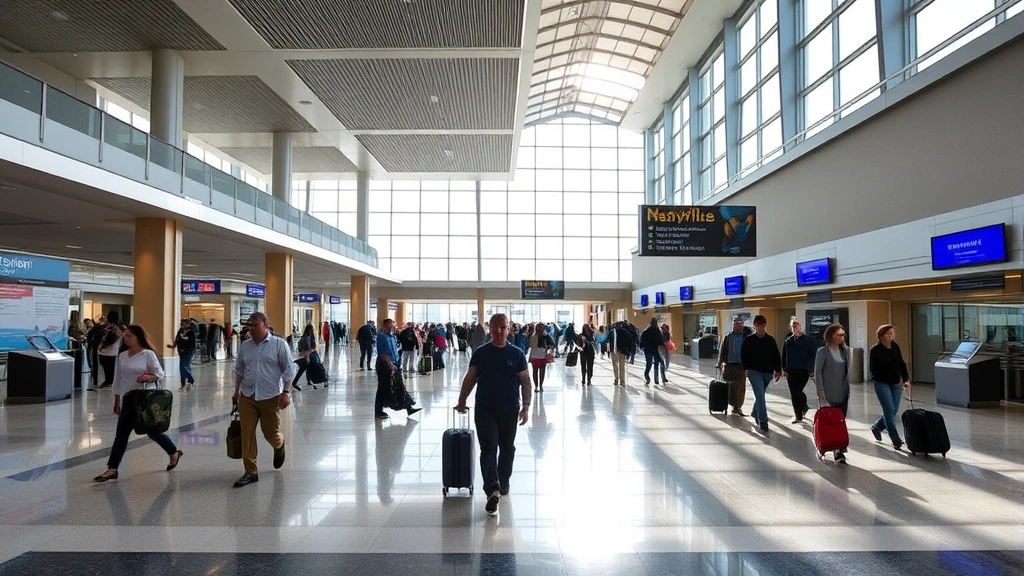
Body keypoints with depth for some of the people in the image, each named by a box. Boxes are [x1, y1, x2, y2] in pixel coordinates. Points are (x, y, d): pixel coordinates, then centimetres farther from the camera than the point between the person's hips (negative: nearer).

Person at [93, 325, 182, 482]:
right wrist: (116, 401, 14)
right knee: (121, 433, 3)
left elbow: (160, 373, -6)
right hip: (129, 398, 5)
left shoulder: (148, 354, -8)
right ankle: (112, 469, 6)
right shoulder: (122, 356, 8)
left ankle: (174, 453, 27)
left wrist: (148, 377, -27)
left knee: (153, 431, 6)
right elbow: (118, 380, 13)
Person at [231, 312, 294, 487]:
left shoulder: (279, 344, -7)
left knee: (271, 433, 6)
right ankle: (251, 472, 11)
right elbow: (239, 371, 18)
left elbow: (288, 369, -7)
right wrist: (236, 392, 18)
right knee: (247, 434, 0)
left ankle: (279, 446, 42)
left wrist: (286, 392, -13)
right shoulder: (244, 346, 7)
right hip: (247, 397, 4)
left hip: (271, 397, -4)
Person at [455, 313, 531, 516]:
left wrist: (526, 406, -5)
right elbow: (470, 379, 7)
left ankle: (503, 482, 34)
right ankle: (492, 490, -15)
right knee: (488, 448, -9)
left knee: (507, 448, 15)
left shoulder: (517, 354, -1)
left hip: (510, 410, 1)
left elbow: (525, 382, 0)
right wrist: (462, 401, 6)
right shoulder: (480, 353, 0)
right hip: (485, 409, -1)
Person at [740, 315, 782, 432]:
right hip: (754, 371, -3)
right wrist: (746, 368, -11)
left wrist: (778, 370, 3)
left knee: (760, 395, 16)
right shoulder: (749, 340, 0)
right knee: (760, 396, -12)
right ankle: (763, 421, -13)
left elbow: (776, 356, 10)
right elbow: (743, 355, 0)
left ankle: (756, 413, 40)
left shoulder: (770, 340, 7)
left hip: (767, 372, 4)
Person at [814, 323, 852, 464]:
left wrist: (847, 386, 12)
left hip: (843, 392, 5)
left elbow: (847, 370, 16)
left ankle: (839, 450, 8)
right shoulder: (822, 351, -7)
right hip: (829, 394, -5)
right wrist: (820, 390, -14)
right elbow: (817, 372, -8)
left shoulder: (845, 350, 9)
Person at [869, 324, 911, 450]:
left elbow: (901, 364, 8)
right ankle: (896, 440, -5)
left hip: (896, 383, 6)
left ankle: (876, 427, 32)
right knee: (889, 410, -9)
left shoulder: (895, 347, 7)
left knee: (894, 411, 8)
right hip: (882, 383, -6)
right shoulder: (875, 350, -8)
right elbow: (873, 368, -7)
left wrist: (906, 379, -2)